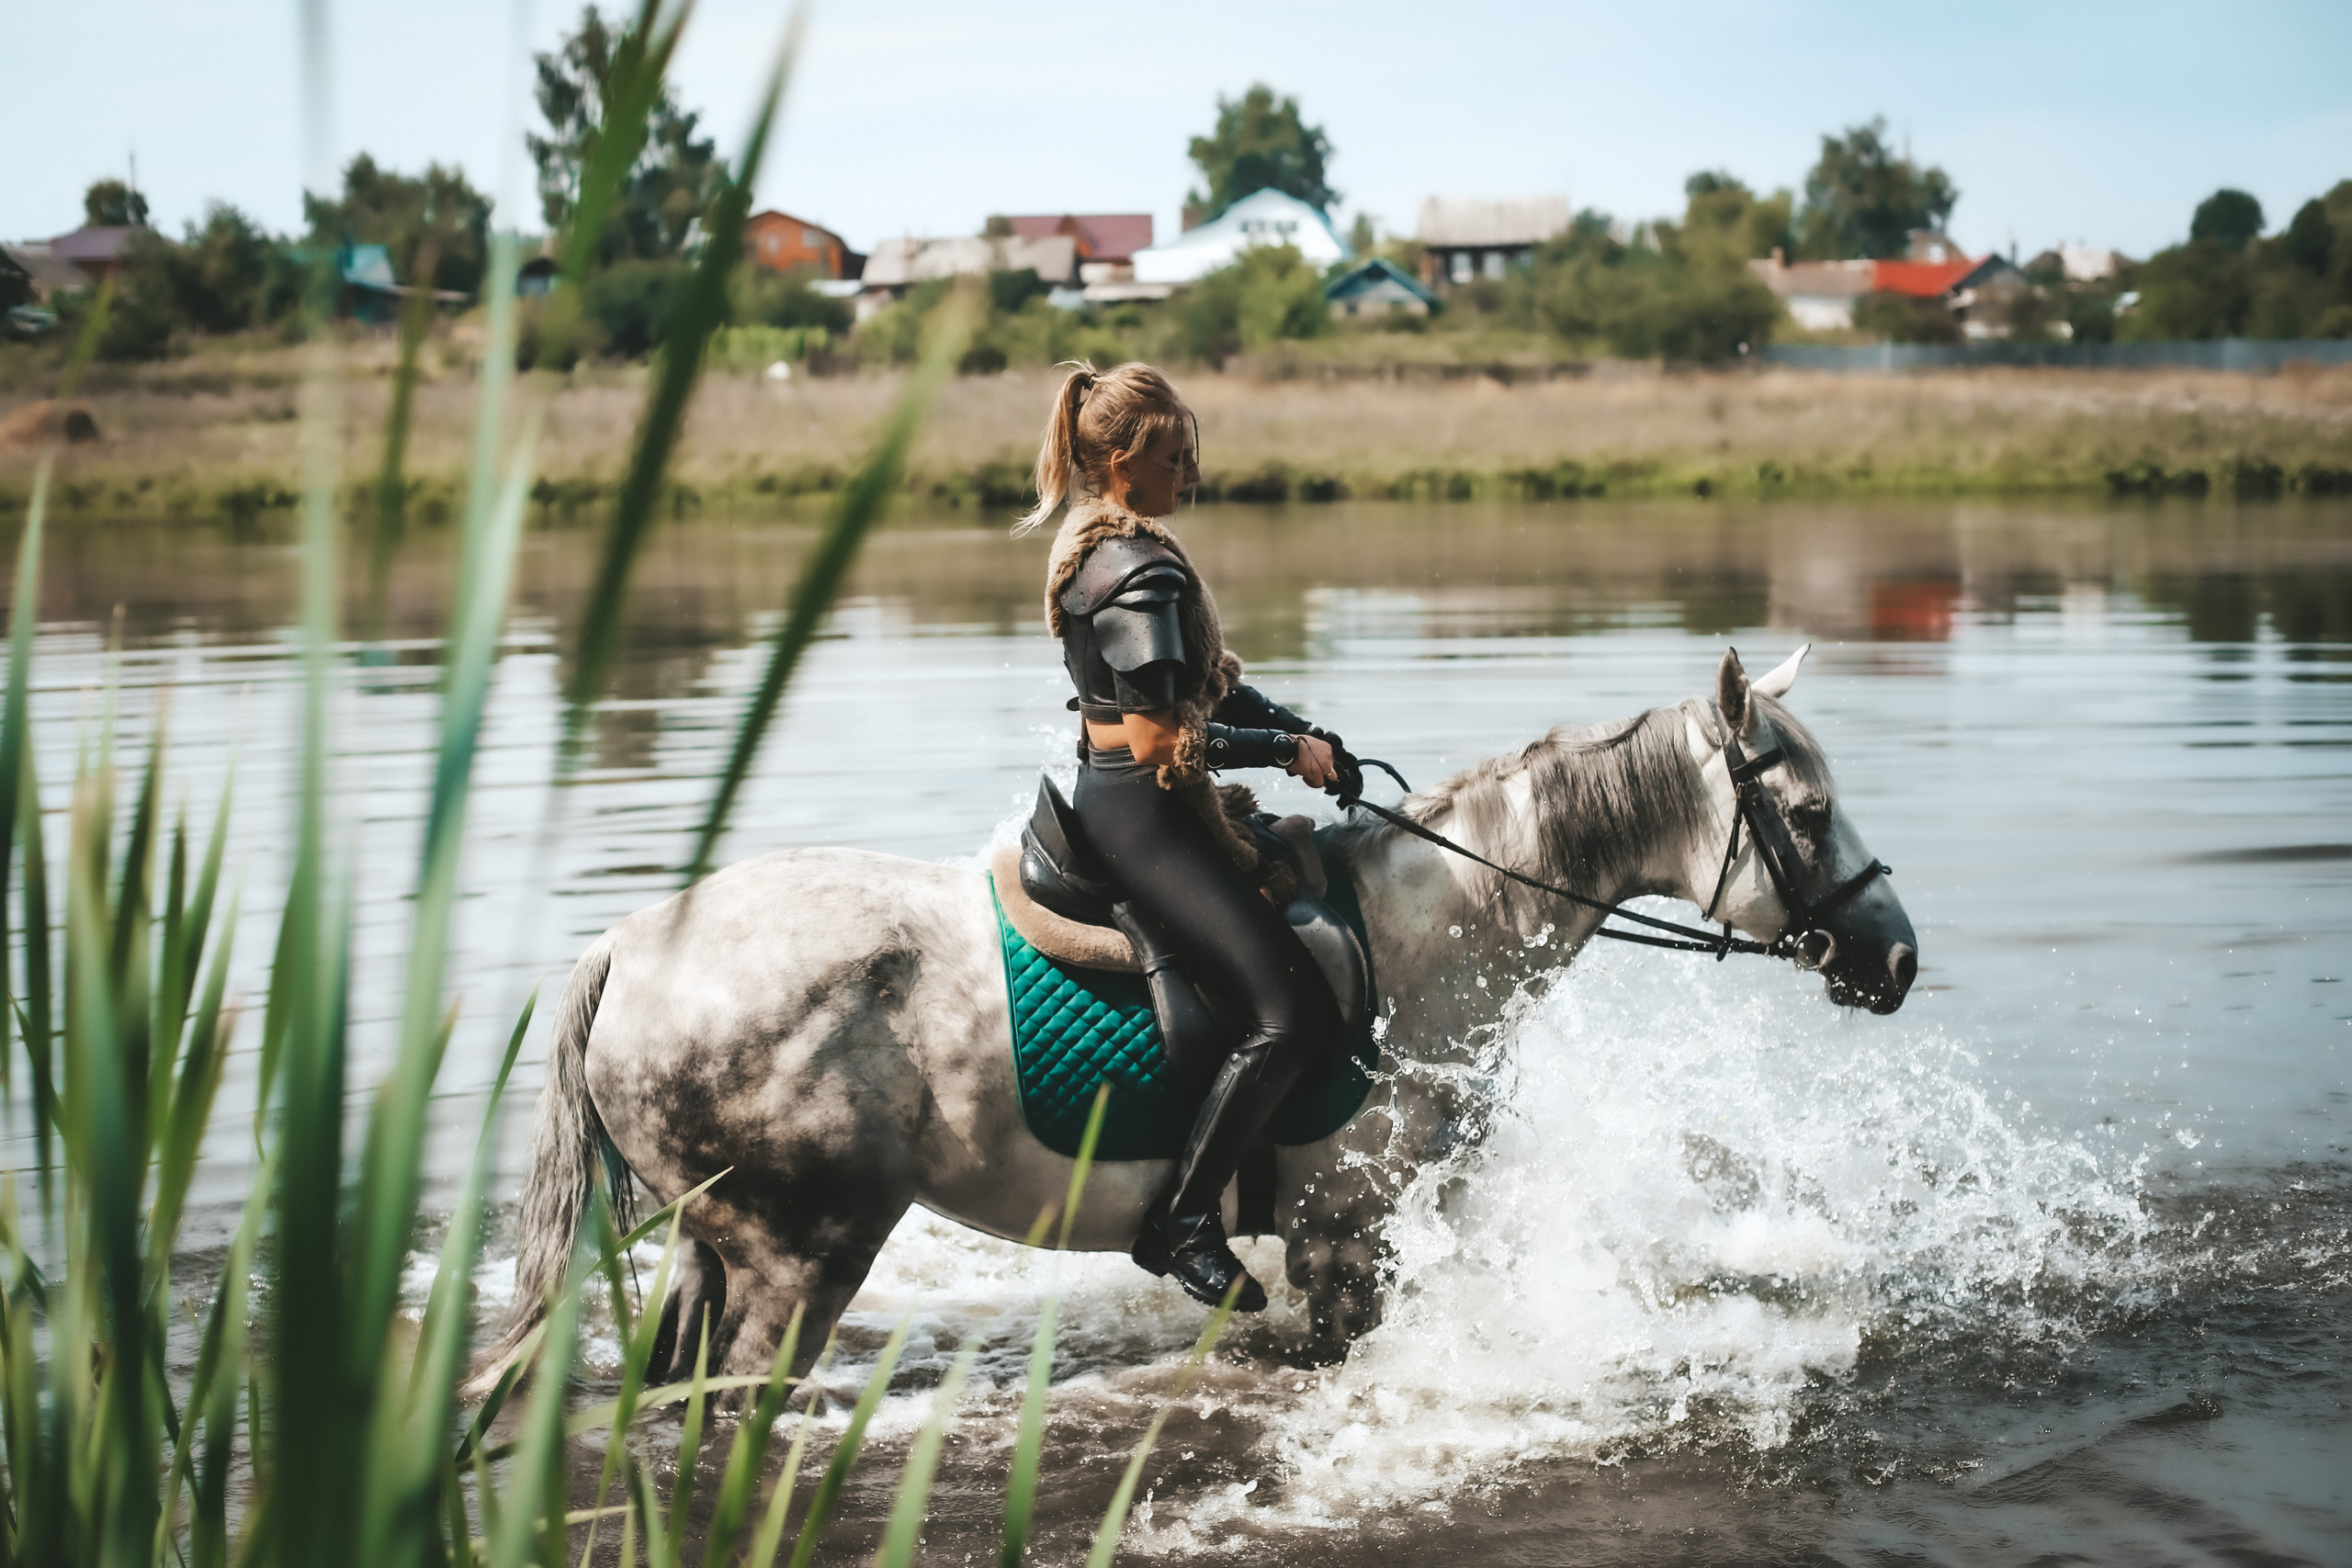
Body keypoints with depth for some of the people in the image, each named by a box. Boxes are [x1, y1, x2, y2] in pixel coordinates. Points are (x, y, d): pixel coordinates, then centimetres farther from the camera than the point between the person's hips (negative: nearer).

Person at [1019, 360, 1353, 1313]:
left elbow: (1201, 685, 18)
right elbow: (1162, 740, -23)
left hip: (1116, 800, 11)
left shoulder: (1095, 543, 13)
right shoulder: (1140, 568, -19)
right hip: (1144, 813, -11)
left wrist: (1307, 735, 7)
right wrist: (1289, 750, -12)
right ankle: (1184, 1224, -14)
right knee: (1286, 1016, -17)